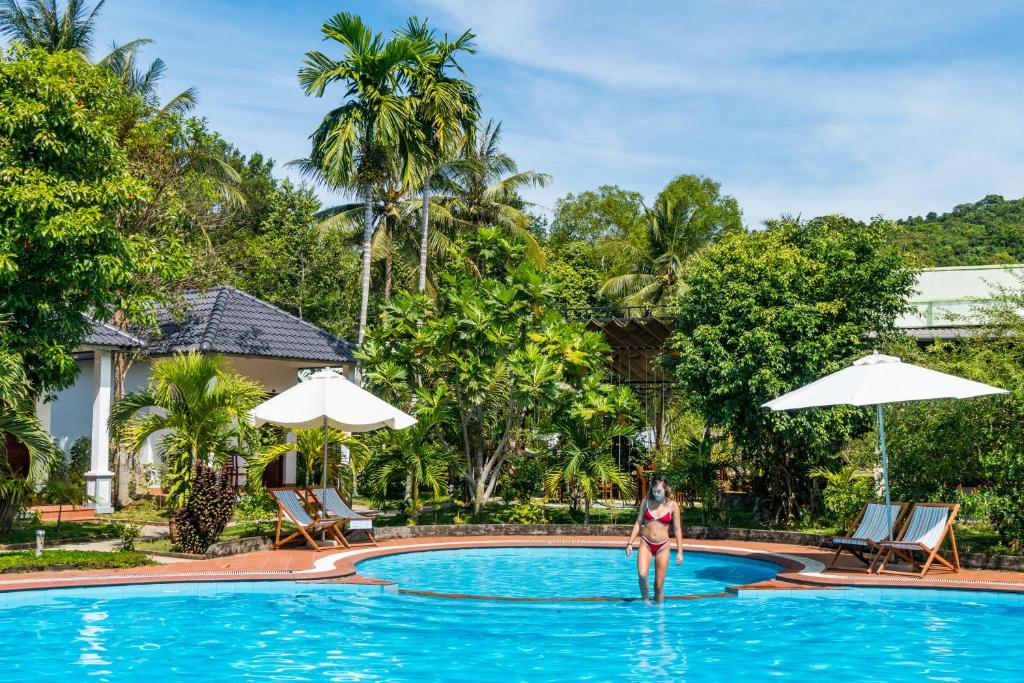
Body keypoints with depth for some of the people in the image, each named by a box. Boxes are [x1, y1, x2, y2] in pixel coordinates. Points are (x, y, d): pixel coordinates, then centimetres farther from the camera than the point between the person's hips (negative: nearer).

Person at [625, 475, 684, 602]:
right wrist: (630, 543, 1)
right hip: (646, 544, 0)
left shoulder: (673, 505, -1)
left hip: (662, 546, 0)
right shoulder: (646, 502, 3)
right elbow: (638, 523, 8)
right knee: (642, 574, -23)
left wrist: (679, 551, -1)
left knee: (659, 585, 1)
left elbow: (677, 529, 2)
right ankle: (645, 600, -1)